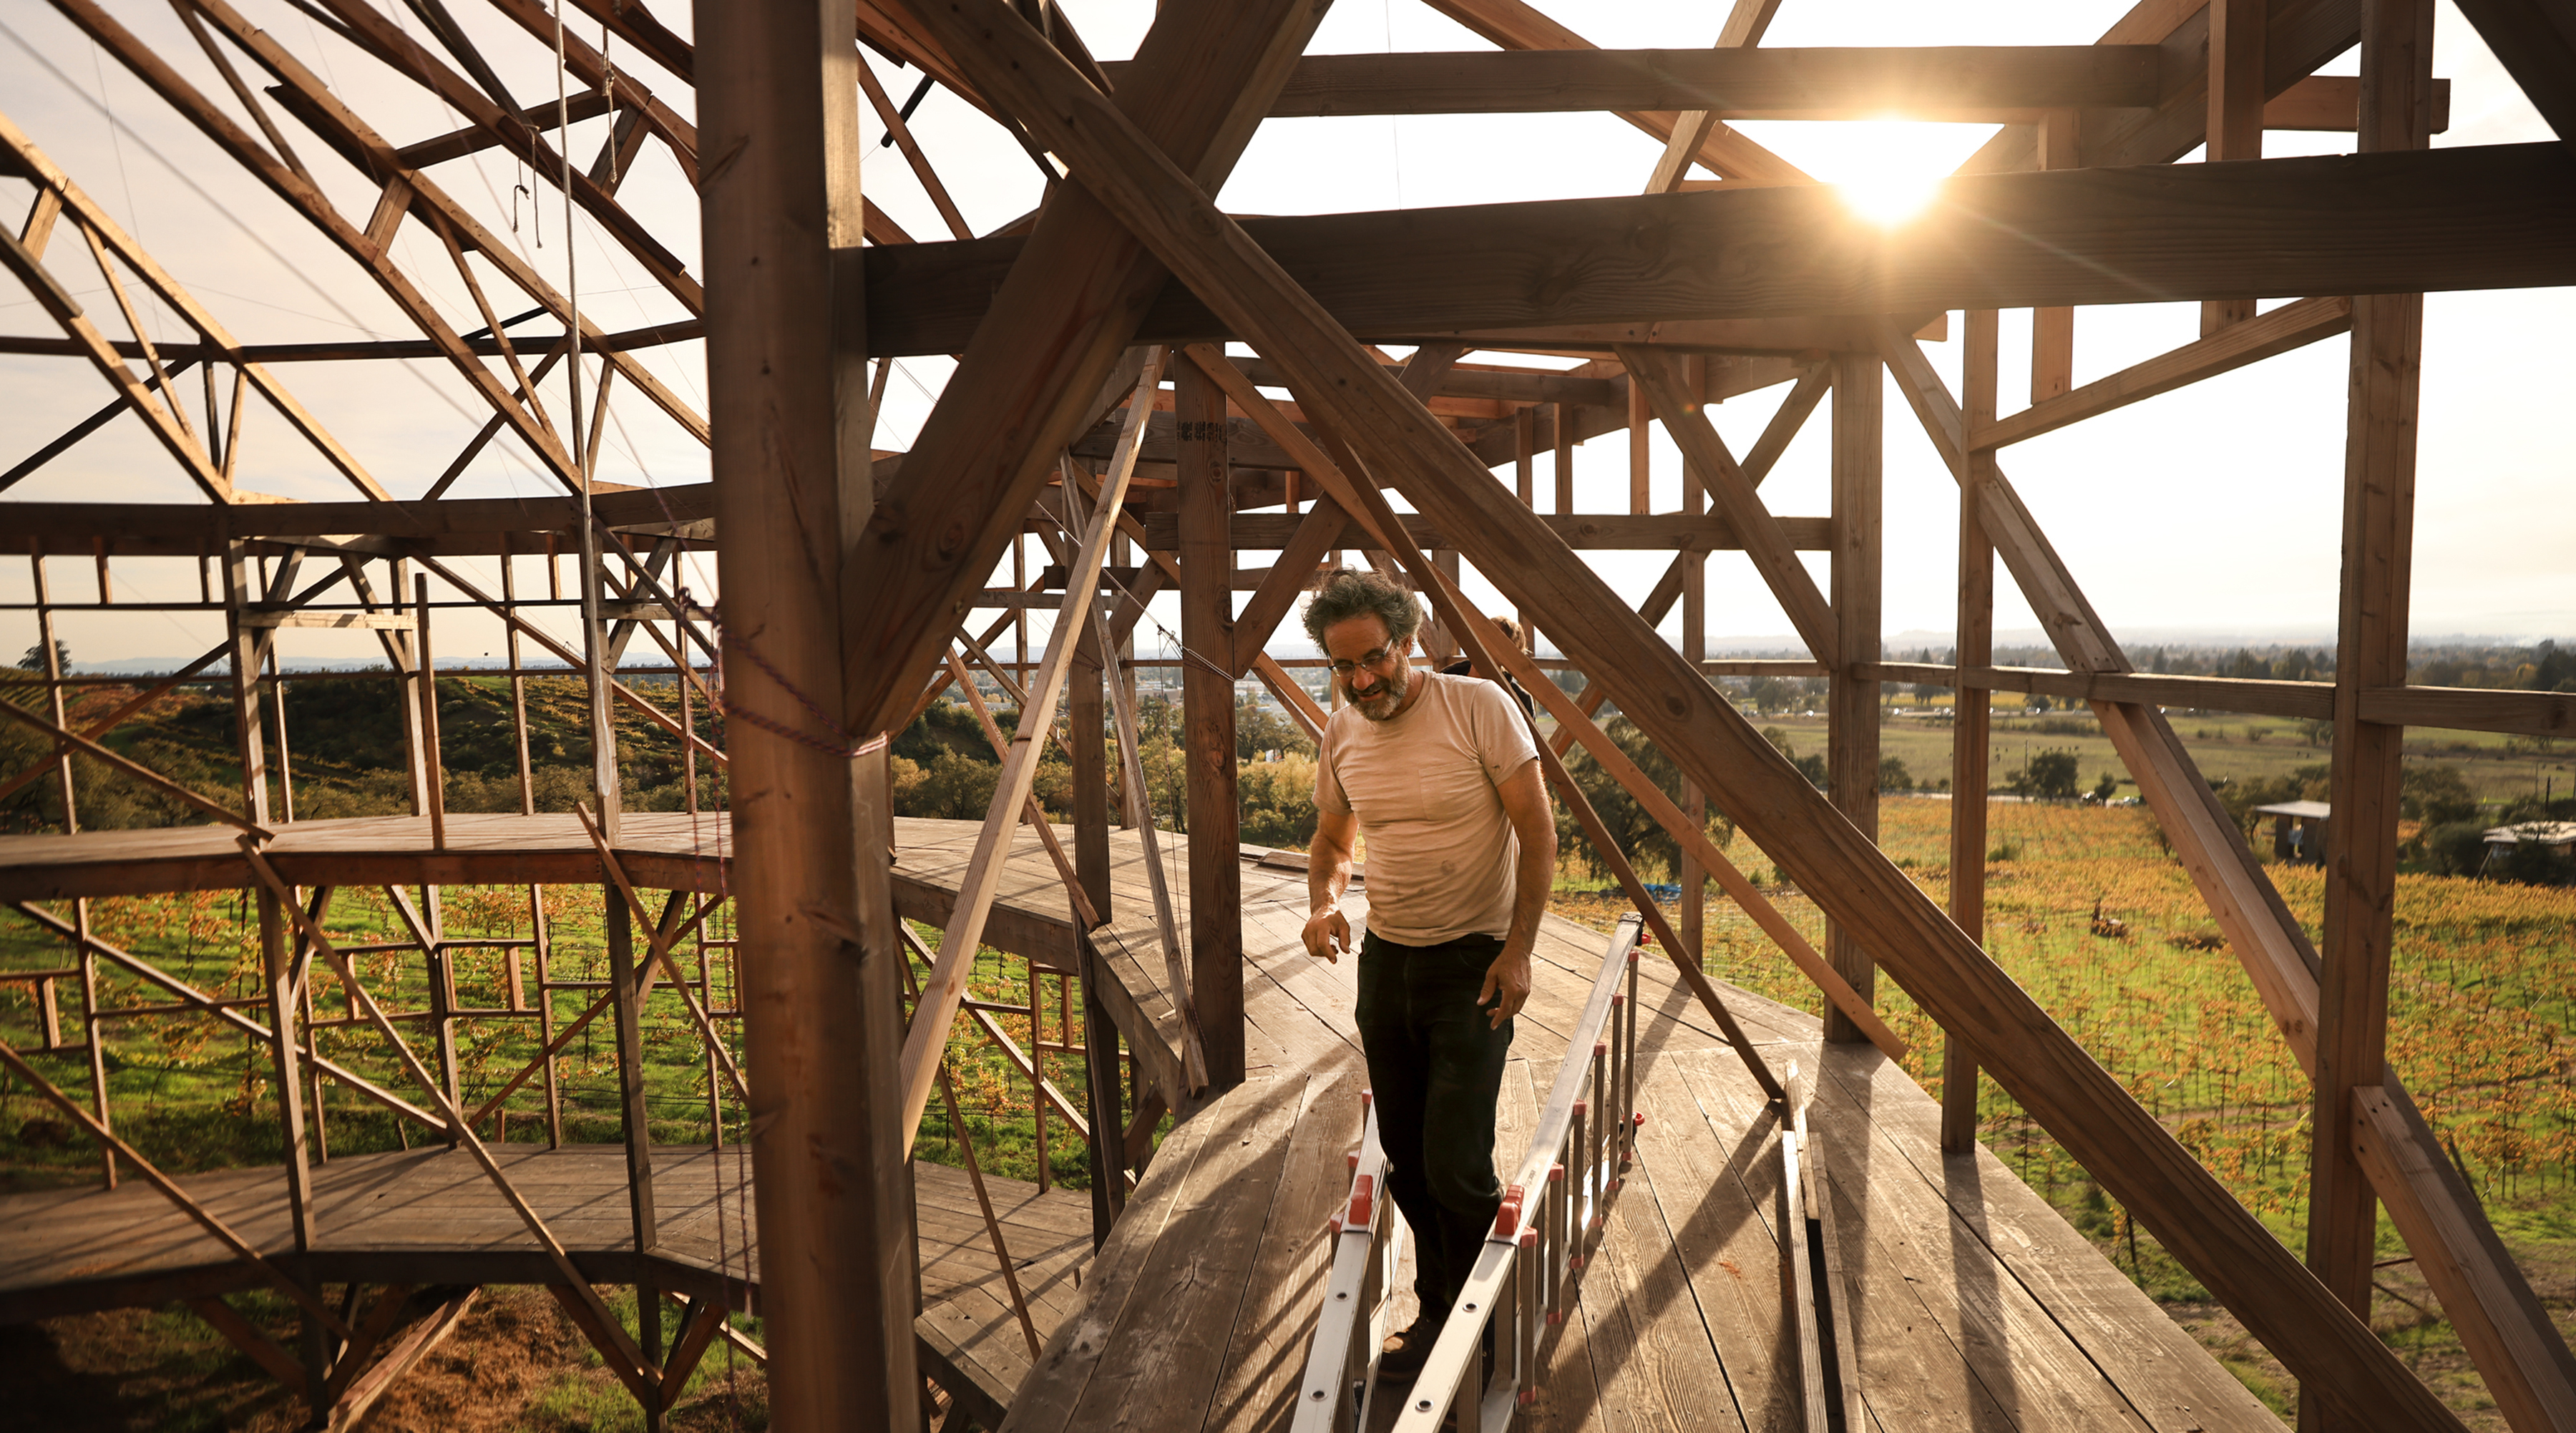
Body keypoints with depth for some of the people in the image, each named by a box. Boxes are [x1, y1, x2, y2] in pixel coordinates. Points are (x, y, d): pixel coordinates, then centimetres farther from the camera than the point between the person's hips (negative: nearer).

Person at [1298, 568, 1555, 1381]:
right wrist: (1323, 903, -7)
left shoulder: (1477, 706, -15)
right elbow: (1332, 840, 14)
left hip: (1474, 961, -5)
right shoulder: (1341, 734, 1)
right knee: (1406, 1162, 14)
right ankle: (1437, 1313, 35)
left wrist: (1518, 949, -14)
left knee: (1457, 1166, -6)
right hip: (1385, 958, 6)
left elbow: (1537, 832, -11)